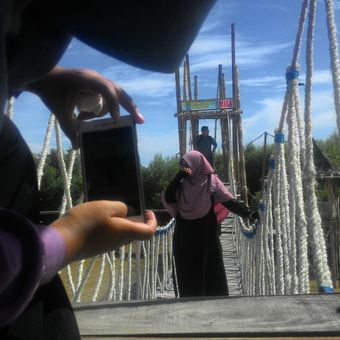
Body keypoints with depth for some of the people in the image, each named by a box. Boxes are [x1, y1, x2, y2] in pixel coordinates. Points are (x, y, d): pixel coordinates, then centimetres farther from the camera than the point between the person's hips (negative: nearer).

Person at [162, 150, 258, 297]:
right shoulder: (182, 183, 5)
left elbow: (229, 201, -12)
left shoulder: (211, 181, -7)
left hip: (206, 235, -4)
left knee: (211, 270, 1)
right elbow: (167, 199, -6)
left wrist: (248, 213, -24)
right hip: (185, 235, 4)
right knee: (188, 273, 8)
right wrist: (177, 177, -12)